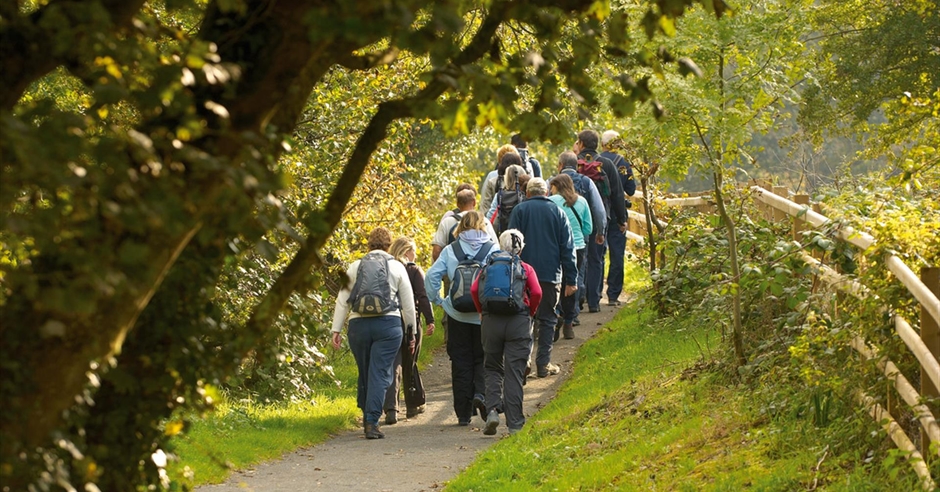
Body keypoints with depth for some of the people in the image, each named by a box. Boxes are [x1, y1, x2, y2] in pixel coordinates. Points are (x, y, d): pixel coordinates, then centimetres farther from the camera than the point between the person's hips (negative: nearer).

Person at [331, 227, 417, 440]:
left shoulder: (355, 267, 11)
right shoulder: (396, 267, 7)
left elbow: (342, 300, 6)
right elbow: (408, 303, 8)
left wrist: (336, 329, 7)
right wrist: (411, 332, 16)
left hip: (358, 325, 2)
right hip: (388, 325, -2)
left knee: (365, 374, 14)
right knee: (379, 374, -5)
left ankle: (367, 419, 22)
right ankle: (371, 422, -17)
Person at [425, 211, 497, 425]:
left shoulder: (450, 251, 0)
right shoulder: (492, 250, -4)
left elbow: (431, 277, -5)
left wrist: (438, 300, 6)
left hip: (457, 316, 1)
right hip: (485, 316, -1)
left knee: (461, 363, 8)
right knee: (483, 359, 12)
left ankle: (463, 413, 9)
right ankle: (481, 393, -14)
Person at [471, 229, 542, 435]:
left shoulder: (488, 267, 11)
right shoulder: (525, 269, 7)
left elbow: (474, 290, -4)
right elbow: (536, 292, -9)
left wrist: (482, 312, 8)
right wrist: (530, 313, 6)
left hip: (490, 321, 1)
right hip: (518, 322, -1)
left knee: (492, 368, 14)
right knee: (514, 372, 2)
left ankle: (493, 409, -8)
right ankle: (514, 423, 2)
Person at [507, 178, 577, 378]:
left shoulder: (520, 210, 2)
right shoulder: (557, 212, 6)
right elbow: (568, 248, 5)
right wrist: (571, 280, 6)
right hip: (550, 275, 1)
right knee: (547, 319, 6)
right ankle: (544, 363, 3)